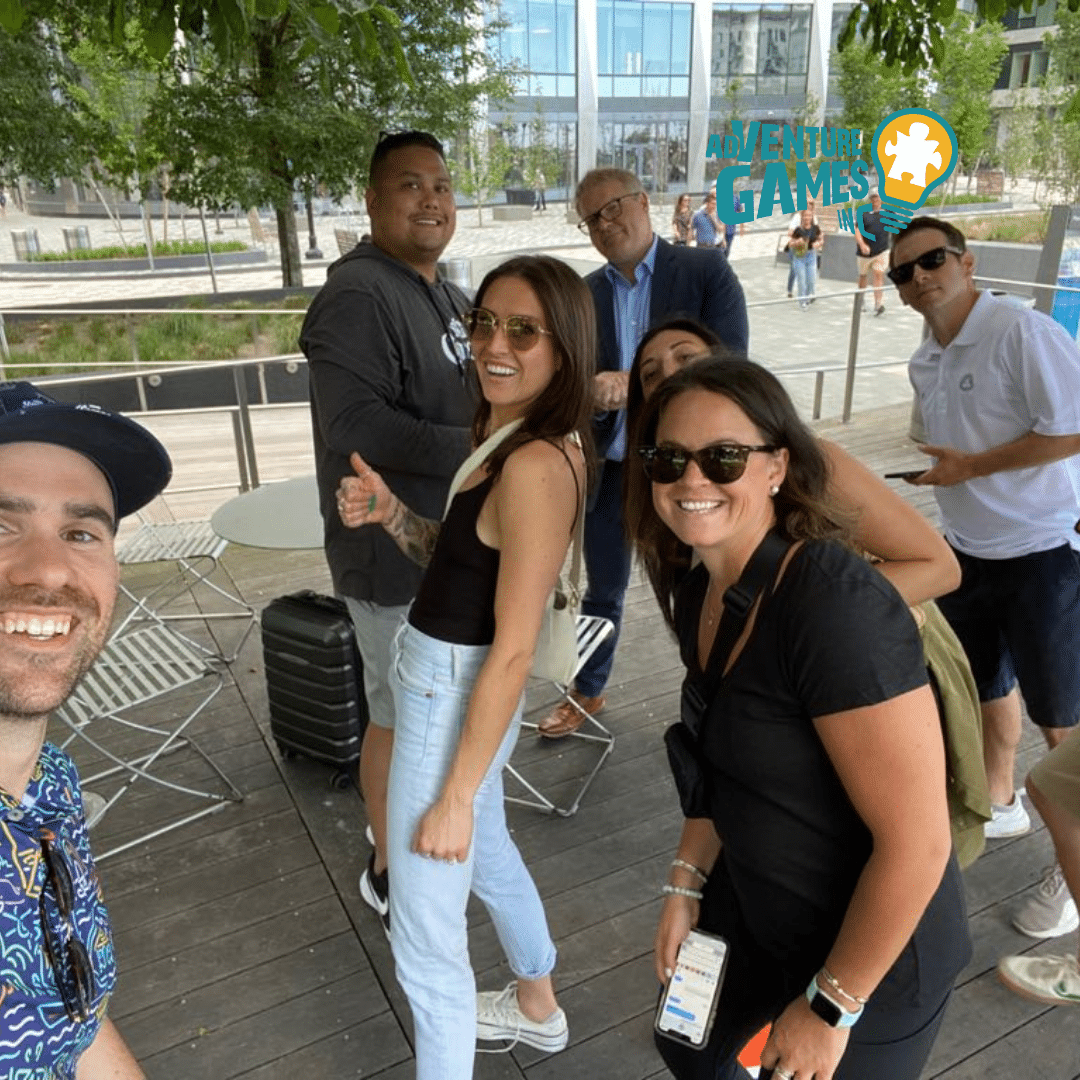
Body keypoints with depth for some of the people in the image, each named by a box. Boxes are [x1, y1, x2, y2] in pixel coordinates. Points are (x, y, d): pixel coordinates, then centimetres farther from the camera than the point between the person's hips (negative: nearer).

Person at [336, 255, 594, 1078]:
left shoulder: (537, 465, -26)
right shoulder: (504, 437, 2)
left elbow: (514, 651, -25)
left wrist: (455, 795, -19)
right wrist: (389, 512, -6)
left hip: (455, 697, -11)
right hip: (445, 680, 11)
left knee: (425, 934, 8)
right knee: (488, 851, 31)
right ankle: (538, 1008, 57)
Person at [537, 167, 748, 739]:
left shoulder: (705, 270, -7)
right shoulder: (586, 294, 4)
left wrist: (634, 383, -26)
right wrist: (588, 396, -22)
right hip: (613, 464, 3)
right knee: (602, 590, 18)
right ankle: (587, 692, 40)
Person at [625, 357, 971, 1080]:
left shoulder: (837, 606, -31)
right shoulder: (698, 588, -5)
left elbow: (917, 842, -27)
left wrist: (830, 1009, -17)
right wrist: (686, 885, 3)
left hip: (871, 958, -7)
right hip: (753, 910, 7)